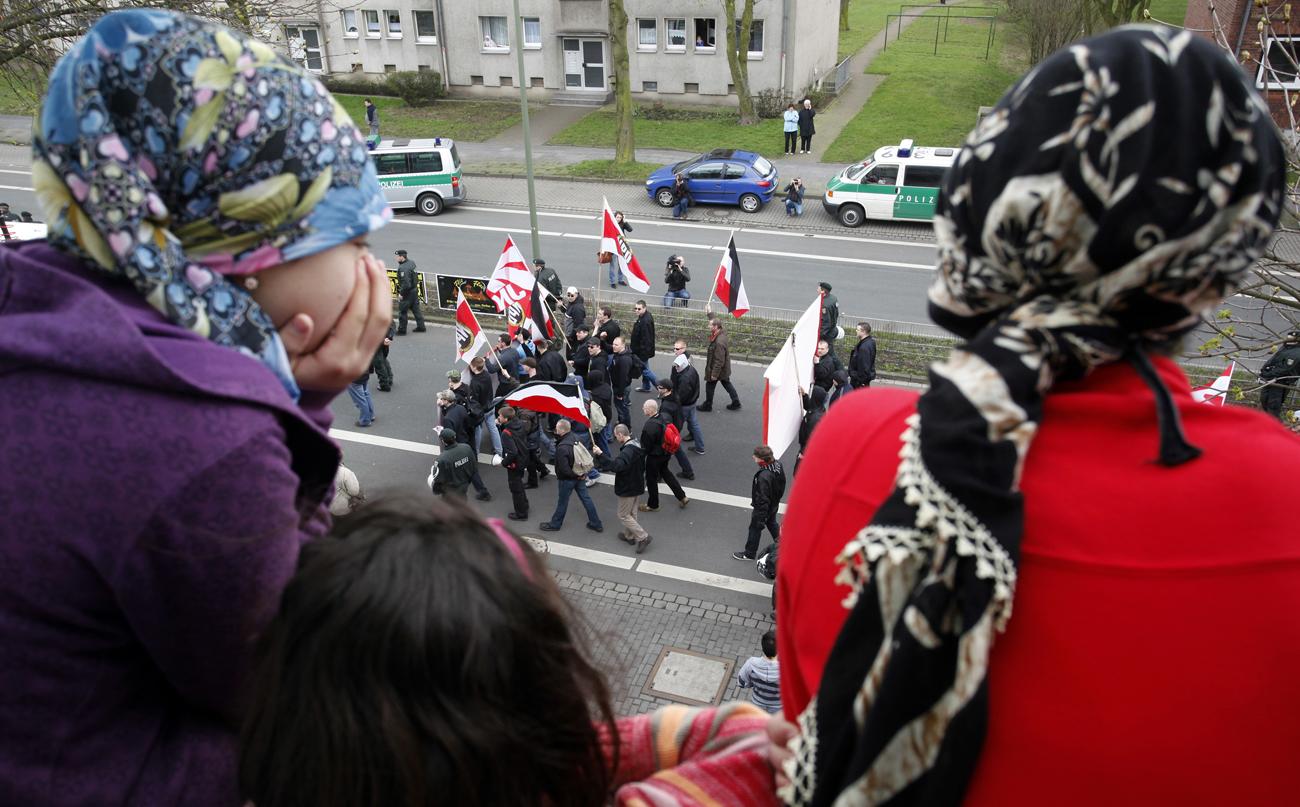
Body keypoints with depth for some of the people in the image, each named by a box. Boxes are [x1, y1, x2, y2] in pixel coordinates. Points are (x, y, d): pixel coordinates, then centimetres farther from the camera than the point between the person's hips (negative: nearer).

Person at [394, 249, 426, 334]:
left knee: (402, 311, 3)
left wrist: (401, 293, -19)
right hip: (415, 289, 9)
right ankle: (421, 327, 26)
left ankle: (402, 330, 12)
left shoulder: (403, 268, -26)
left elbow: (406, 283, -29)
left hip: (407, 292, -9)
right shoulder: (412, 262, 2)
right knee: (416, 309, 19)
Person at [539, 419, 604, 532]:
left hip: (567, 478, -7)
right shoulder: (575, 437, -9)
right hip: (579, 475, 7)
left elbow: (564, 469, -28)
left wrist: (575, 475, -11)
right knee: (586, 499, 16)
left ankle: (555, 524, 35)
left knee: (562, 502, 13)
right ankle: (596, 524, 25)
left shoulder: (562, 448, -32)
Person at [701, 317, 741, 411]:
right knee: (727, 384, 21)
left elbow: (719, 361, -29)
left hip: (718, 369, -9)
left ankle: (707, 406, 27)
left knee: (710, 385, 11)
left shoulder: (719, 342, -33)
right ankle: (736, 403, 30)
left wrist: (714, 374, -23)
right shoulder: (722, 334, -7)